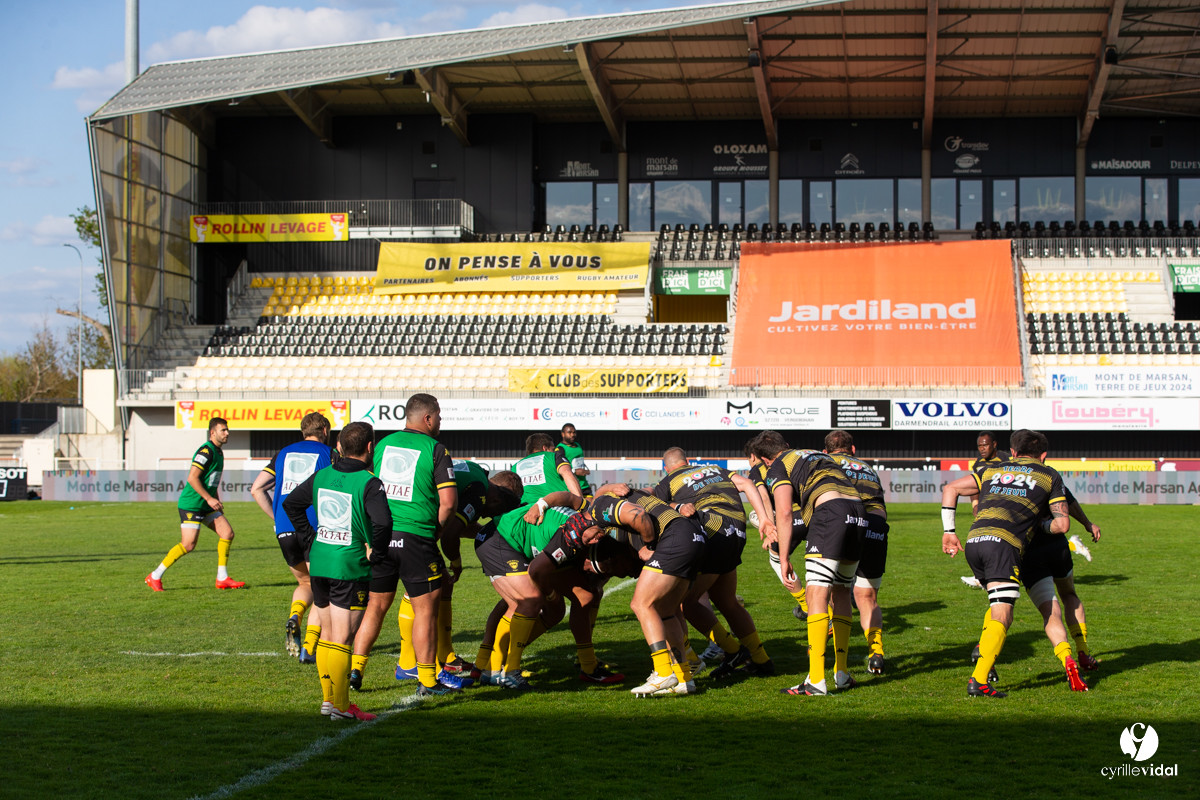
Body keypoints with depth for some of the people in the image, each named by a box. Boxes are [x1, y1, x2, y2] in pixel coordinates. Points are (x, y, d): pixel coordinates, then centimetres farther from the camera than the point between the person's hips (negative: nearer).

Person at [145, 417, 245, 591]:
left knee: (227, 533, -1)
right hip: (191, 504, -10)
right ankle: (155, 577, 0)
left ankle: (222, 579, 5)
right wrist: (209, 498, -22)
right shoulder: (206, 451, -16)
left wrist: (217, 501, 19)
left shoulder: (218, 452, 15)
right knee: (188, 544, -13)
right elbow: (192, 478, -23)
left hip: (206, 505, 10)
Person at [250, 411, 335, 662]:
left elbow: (256, 488, 13)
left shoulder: (284, 453, 17)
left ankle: (293, 618, -6)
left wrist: (277, 517, 17)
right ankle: (308, 648, -4)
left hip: (285, 531, 4)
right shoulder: (328, 454, 4)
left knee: (305, 583, 24)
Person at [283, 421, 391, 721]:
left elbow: (290, 504, 15)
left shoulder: (321, 475, 6)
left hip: (319, 563, 6)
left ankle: (328, 697, 25)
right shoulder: (369, 483, -13)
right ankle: (339, 706, 2)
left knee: (328, 632, 18)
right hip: (351, 567, -6)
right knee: (341, 639, -2)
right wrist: (375, 553, -10)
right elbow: (383, 521, -26)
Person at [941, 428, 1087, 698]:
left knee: (998, 606, 25)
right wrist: (1041, 523, 34)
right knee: (1002, 616, -7)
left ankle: (983, 655, 12)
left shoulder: (992, 470, 30)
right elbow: (1062, 524, 15)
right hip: (1003, 544, -5)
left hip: (973, 542, 5)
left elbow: (950, 489, 25)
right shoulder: (1049, 476, 21)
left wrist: (949, 531, 23)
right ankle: (978, 681, -21)